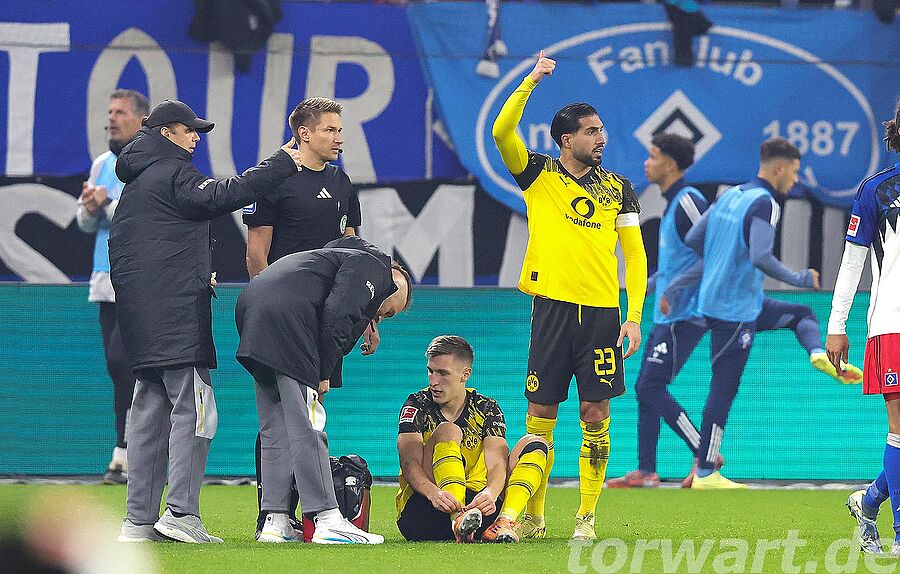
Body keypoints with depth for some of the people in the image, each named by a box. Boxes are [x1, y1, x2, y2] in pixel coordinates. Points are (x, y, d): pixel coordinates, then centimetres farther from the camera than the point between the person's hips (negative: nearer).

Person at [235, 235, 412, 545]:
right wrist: (322, 374, -3)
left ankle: (275, 522, 11)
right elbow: (337, 316, -9)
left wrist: (318, 375, 15)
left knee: (275, 429, 12)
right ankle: (328, 521, -9)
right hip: (284, 314, -9)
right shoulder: (373, 265, 7)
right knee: (305, 426, -9)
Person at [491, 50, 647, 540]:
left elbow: (635, 254, 10)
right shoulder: (539, 175, 6)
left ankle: (586, 516, 7)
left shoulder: (617, 188, 11)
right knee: (540, 417, 0)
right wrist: (531, 82, -12)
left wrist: (634, 317, 1)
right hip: (552, 309, -1)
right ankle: (531, 517, 7)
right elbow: (502, 132, -8)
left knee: (595, 417, 0)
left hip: (602, 314, 1)